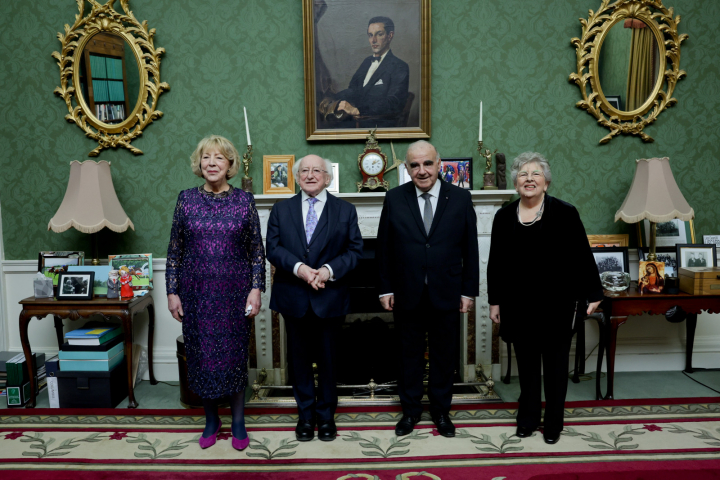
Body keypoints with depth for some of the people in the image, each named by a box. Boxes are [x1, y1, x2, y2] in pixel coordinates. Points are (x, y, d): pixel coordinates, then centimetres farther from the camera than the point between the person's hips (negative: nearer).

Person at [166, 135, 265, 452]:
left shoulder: (244, 200, -1)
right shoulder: (186, 199, 2)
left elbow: (257, 250, 0)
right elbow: (175, 250, 4)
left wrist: (256, 289, -7)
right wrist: (172, 292, 1)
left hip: (234, 291, -1)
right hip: (196, 291, 1)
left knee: (235, 354, 7)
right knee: (201, 354, 9)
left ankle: (238, 423, 24)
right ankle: (211, 420, 30)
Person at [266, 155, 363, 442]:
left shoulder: (345, 210, 3)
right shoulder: (281, 210, 6)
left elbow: (355, 250, -3)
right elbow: (273, 248, -3)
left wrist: (329, 270, -18)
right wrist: (298, 267, -19)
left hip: (330, 297, -1)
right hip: (293, 297, 1)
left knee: (328, 358, 10)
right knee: (299, 357, 11)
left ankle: (326, 415, 27)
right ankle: (306, 414, 27)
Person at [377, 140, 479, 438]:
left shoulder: (460, 198, -2)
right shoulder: (394, 198, -2)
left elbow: (470, 249, 0)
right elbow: (384, 248, 1)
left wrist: (469, 290, -1)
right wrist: (385, 289, 0)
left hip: (446, 293, 0)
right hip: (407, 294, 0)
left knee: (444, 355, 13)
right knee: (409, 354, 13)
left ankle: (441, 409, 32)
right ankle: (411, 409, 31)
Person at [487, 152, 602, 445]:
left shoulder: (565, 213, -5)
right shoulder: (504, 217, 3)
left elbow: (583, 257, -4)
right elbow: (495, 263, 6)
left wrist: (592, 294, -4)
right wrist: (494, 301, 7)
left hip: (557, 305, -2)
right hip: (518, 306, 2)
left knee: (555, 366, 9)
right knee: (526, 364, 13)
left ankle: (553, 423, 25)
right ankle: (527, 419, 29)